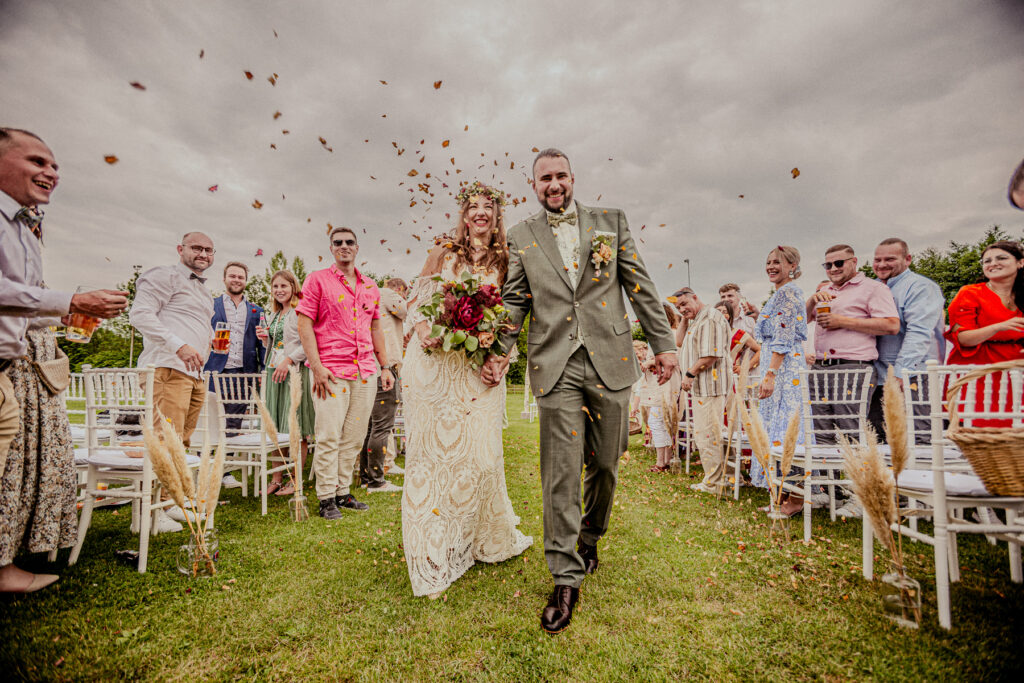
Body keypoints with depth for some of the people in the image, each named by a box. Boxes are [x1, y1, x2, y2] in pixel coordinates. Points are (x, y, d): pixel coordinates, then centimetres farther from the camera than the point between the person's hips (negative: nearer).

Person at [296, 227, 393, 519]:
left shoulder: (370, 287, 17)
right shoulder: (317, 279, 3)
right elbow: (304, 324, -3)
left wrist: (385, 366, 14)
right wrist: (316, 367, -12)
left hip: (366, 372, 5)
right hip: (331, 371, -5)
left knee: (354, 437, 9)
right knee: (329, 436, -3)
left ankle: (343, 493, 21)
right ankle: (327, 498, 9)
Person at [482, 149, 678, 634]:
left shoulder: (611, 222, 11)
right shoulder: (521, 237, 12)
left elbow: (640, 288, 9)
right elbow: (514, 300, 8)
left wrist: (663, 343, 3)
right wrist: (498, 352, -6)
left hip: (609, 362, 2)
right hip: (556, 368, -1)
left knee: (604, 464, 13)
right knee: (560, 475, -2)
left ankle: (590, 539, 41)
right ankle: (565, 581, 11)